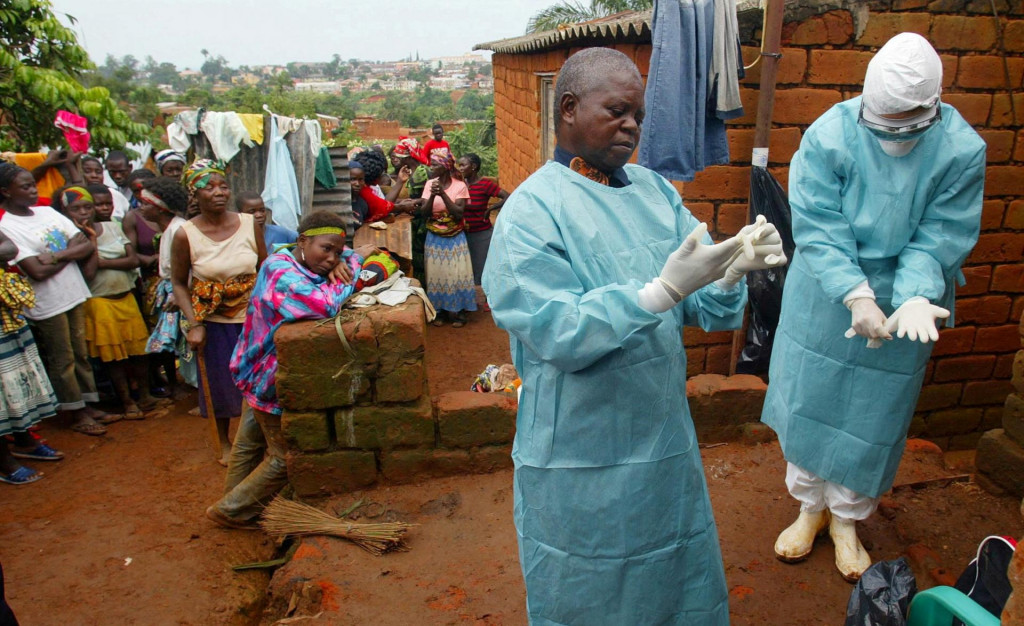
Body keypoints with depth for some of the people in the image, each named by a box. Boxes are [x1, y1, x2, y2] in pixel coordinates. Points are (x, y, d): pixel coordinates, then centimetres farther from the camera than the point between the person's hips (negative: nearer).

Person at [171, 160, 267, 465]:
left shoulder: (250, 224, -8)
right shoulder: (185, 235, -13)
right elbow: (179, 283, -5)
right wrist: (192, 324, -14)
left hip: (252, 316, 2)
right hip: (212, 320, -1)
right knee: (220, 381, 13)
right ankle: (225, 443, 36)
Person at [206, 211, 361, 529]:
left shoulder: (307, 265, 0)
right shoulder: (280, 271, -27)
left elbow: (354, 257, 14)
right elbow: (324, 305, -43)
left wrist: (346, 264, -10)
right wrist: (345, 285, -22)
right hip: (272, 381, -9)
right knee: (285, 457, 2)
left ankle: (234, 498, 43)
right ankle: (231, 511, 19)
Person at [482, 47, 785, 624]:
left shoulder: (656, 191, 4)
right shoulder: (533, 211, -14)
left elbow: (702, 309, 2)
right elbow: (558, 335, -23)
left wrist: (733, 270, -19)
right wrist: (664, 290, -31)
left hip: (667, 438, 6)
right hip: (585, 459, -6)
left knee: (680, 578, 24)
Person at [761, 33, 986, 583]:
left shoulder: (962, 151, -14)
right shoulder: (829, 136, -17)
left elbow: (938, 241, -12)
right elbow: (818, 229, -18)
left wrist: (914, 298, -29)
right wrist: (856, 295, -28)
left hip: (905, 300, 1)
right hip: (826, 297, 0)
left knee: (875, 414, 11)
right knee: (809, 400, 10)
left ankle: (847, 518, 34)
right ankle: (810, 506, 33)